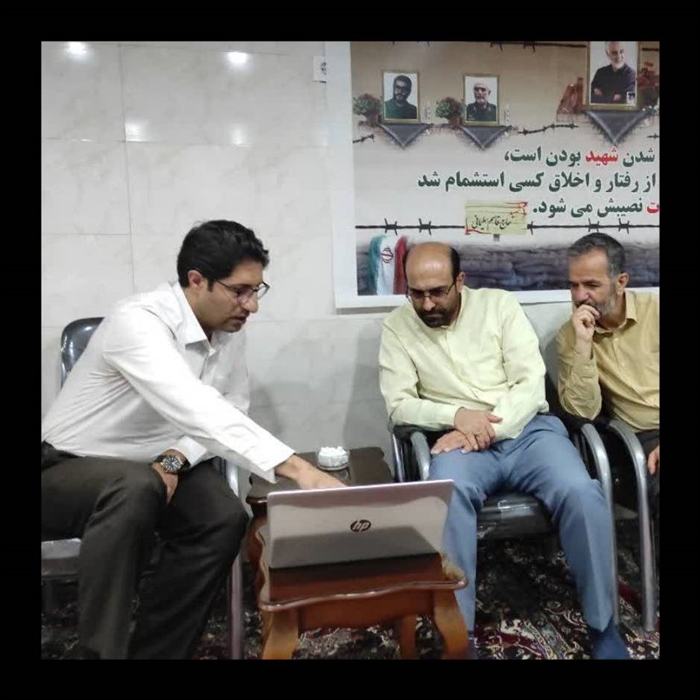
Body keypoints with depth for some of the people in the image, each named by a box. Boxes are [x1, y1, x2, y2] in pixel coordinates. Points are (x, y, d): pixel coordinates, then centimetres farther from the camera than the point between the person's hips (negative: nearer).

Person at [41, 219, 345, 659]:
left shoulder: (230, 329, -7)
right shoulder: (138, 322, -29)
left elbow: (230, 410, 1)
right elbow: (198, 411, -43)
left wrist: (175, 460, -17)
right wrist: (298, 468, -50)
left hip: (162, 465, 5)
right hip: (70, 470, -5)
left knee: (225, 519, -21)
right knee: (135, 489, -37)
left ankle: (155, 651, -3)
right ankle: (101, 651, -19)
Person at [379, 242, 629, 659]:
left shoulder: (499, 303, 3)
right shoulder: (397, 327, 5)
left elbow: (531, 381, -3)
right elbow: (398, 404, -2)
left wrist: (488, 429, -17)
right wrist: (457, 415, -18)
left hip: (527, 428, 1)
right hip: (461, 439, 0)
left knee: (582, 494, -25)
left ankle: (603, 624, -3)